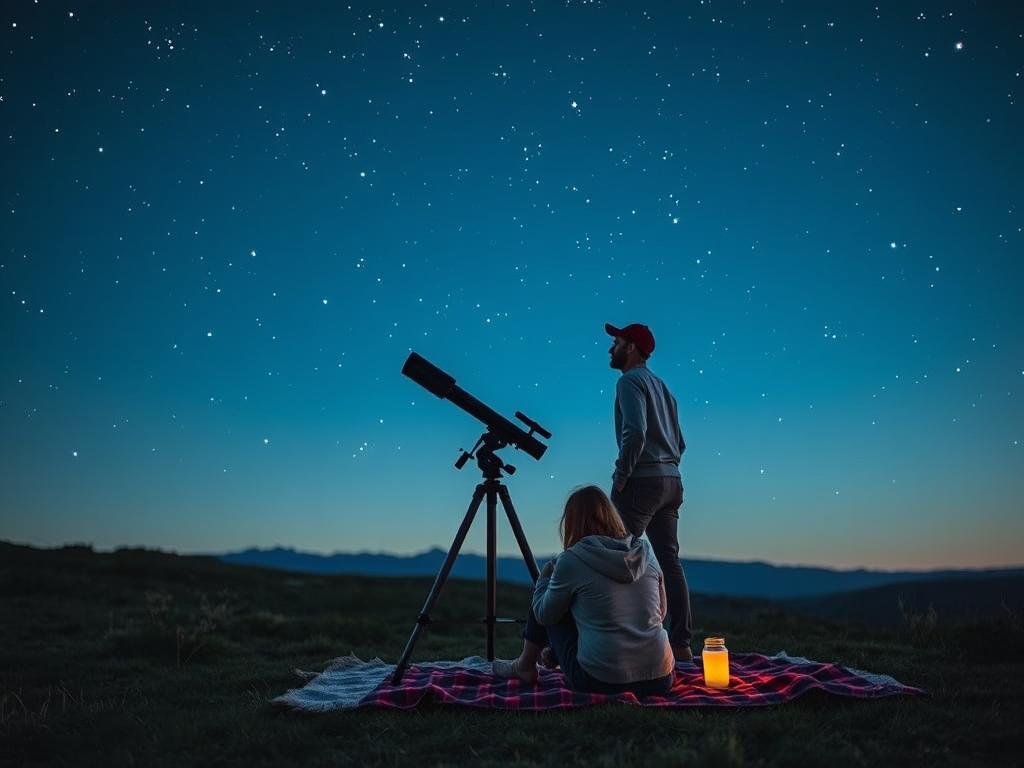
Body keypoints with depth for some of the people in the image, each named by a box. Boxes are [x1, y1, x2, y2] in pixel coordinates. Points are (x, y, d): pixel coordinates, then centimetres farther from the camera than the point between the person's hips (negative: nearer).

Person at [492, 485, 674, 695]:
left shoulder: (571, 560, -9)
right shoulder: (645, 551, 5)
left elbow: (544, 615, 5)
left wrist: (545, 577, 24)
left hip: (599, 682, -5)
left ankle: (525, 666, 35)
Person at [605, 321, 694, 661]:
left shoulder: (630, 381, -6)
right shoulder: (661, 385, 22)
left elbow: (635, 432, -21)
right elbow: (679, 442, 22)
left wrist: (620, 476, -15)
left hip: (641, 481, -9)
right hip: (672, 480, 9)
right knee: (669, 559, 8)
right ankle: (680, 642, 9)